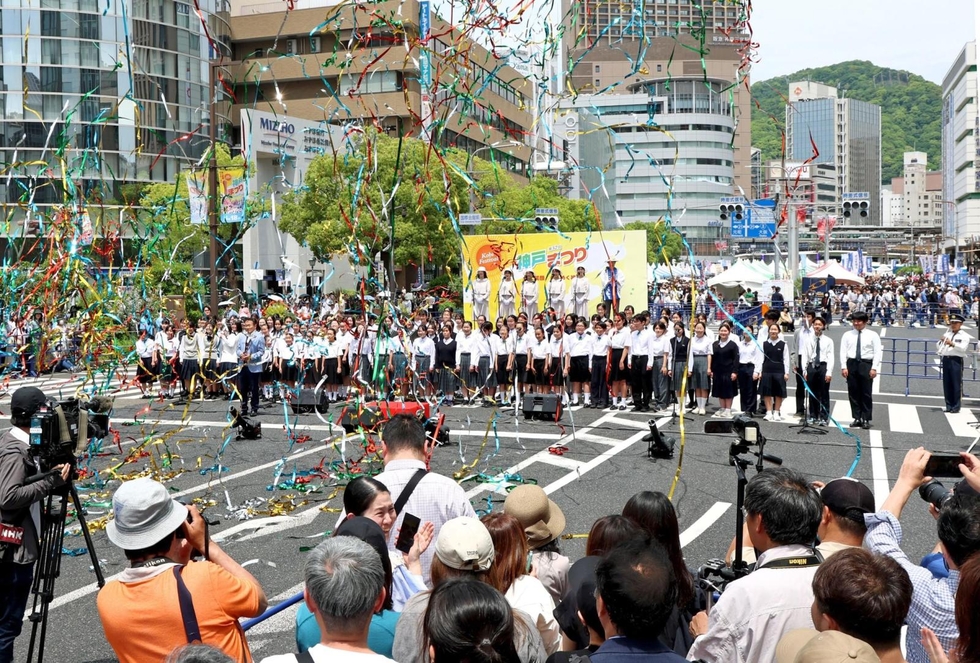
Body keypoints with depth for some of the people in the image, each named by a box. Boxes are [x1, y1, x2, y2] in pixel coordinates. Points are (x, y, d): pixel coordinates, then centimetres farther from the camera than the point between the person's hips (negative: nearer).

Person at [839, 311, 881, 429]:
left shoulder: (872, 335, 3)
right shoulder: (847, 335, 9)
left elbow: (877, 353, -2)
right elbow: (843, 351, 5)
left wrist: (874, 368, -11)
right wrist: (843, 367, -5)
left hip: (866, 364, -2)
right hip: (851, 364, 3)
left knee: (866, 394, 0)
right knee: (853, 393, 5)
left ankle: (866, 419, 6)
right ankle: (856, 418, 12)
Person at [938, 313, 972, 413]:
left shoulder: (964, 336, 4)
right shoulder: (946, 334, 19)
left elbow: (963, 348, -12)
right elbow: (938, 348, 17)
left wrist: (952, 344, -23)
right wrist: (941, 341, -2)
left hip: (956, 360, -5)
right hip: (946, 360, 5)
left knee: (956, 384, -5)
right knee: (947, 384, 6)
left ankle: (956, 407, -1)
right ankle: (949, 406, 13)